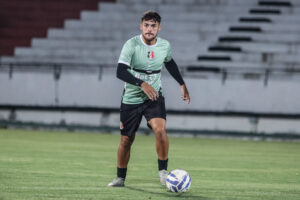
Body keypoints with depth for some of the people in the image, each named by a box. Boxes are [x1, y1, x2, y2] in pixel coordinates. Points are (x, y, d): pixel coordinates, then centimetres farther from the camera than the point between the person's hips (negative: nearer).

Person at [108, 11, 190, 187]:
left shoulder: (165, 46, -3)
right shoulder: (132, 44, -15)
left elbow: (170, 63, 20)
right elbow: (120, 71, -25)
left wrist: (182, 84, 22)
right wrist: (142, 84, -36)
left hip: (154, 96, 1)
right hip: (131, 98, -1)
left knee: (160, 129, -24)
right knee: (126, 140, 6)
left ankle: (163, 170, -9)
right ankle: (120, 178, 25)